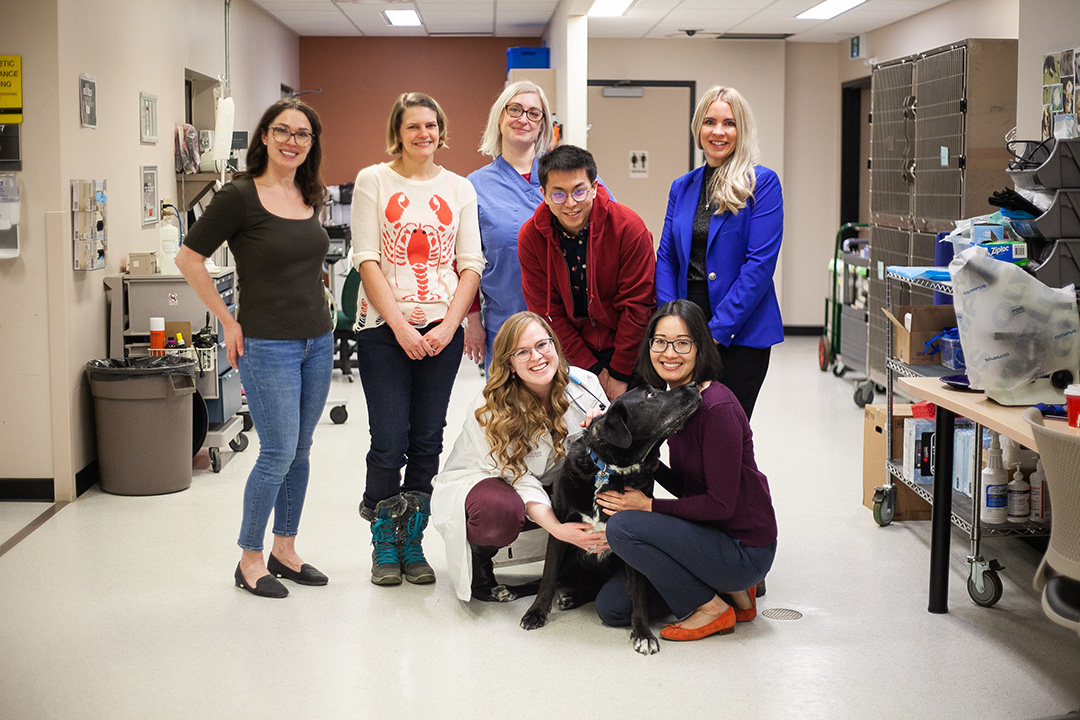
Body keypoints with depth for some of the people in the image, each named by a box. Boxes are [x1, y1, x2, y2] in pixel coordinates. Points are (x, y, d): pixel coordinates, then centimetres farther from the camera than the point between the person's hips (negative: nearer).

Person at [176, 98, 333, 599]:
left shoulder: (310, 196, 8)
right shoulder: (239, 195, -11)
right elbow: (188, 259, -9)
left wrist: (312, 308, 14)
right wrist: (229, 322, -9)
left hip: (317, 340, 6)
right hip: (267, 345, -6)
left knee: (300, 451, 12)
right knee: (278, 453, -6)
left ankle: (285, 549, 25)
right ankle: (249, 560, 10)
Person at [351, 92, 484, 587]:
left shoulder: (459, 189, 10)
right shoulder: (373, 181, 3)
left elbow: (470, 266, 6)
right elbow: (367, 260, -4)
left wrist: (449, 326, -7)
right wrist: (400, 326, -12)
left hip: (441, 330, 3)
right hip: (384, 328, -2)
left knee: (427, 442, 6)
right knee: (389, 443, -5)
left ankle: (412, 542, 19)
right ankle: (384, 545, 13)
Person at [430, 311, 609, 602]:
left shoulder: (584, 385, -13)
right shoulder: (490, 409, -24)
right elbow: (518, 479, -25)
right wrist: (557, 529, -38)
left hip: (549, 485, 4)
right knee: (502, 510, -39)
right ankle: (476, 564, -5)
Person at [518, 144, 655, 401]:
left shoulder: (628, 227, -15)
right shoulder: (530, 237, -9)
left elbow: (637, 305, -11)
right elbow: (547, 312, -5)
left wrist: (620, 374, -11)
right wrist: (594, 370, -8)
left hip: (629, 352, -1)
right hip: (573, 357, 2)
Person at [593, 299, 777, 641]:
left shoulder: (717, 408, -22)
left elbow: (720, 503, -21)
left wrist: (649, 506, -16)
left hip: (744, 549, -9)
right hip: (707, 534, 9)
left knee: (622, 526, -23)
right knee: (611, 606, 5)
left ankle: (710, 608, -5)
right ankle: (729, 590, 14)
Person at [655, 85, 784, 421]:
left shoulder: (762, 183, -6)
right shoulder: (682, 186, 11)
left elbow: (760, 264, -13)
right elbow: (665, 258, 9)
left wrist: (717, 329, -16)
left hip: (740, 334, -5)